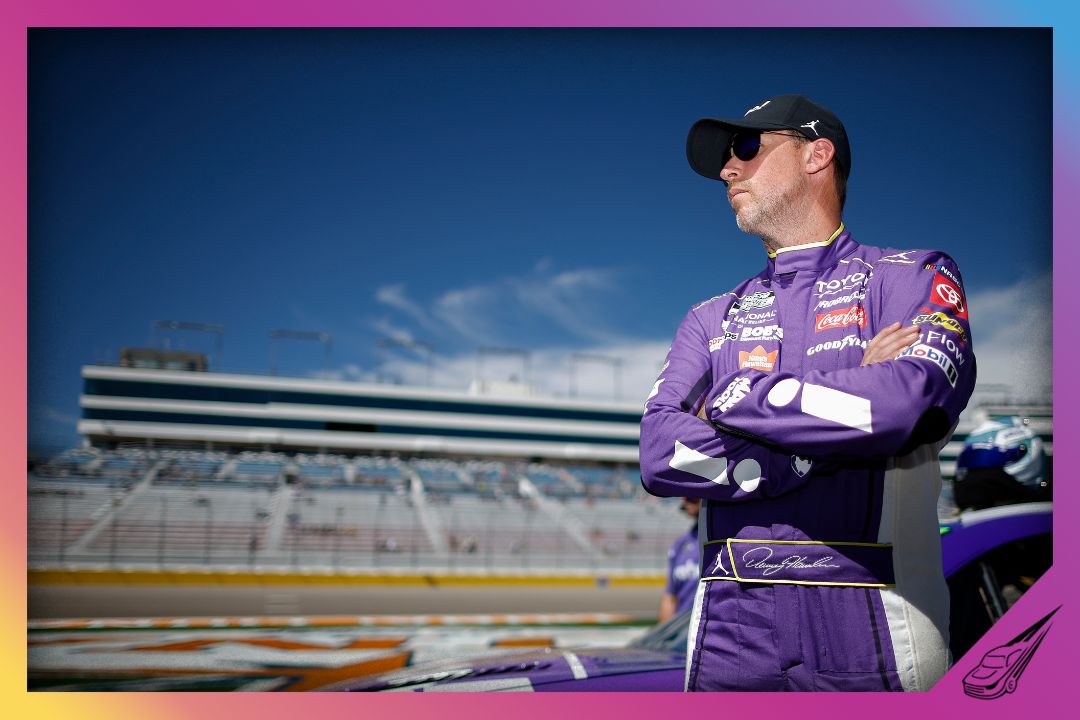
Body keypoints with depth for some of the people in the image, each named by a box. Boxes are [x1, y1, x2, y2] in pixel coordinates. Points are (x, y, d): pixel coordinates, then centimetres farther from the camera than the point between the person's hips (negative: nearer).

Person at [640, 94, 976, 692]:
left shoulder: (914, 277, 4)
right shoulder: (711, 320, 14)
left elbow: (898, 405, -17)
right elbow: (660, 457, -2)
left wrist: (731, 397, -6)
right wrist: (832, 444, -11)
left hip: (870, 629, -3)